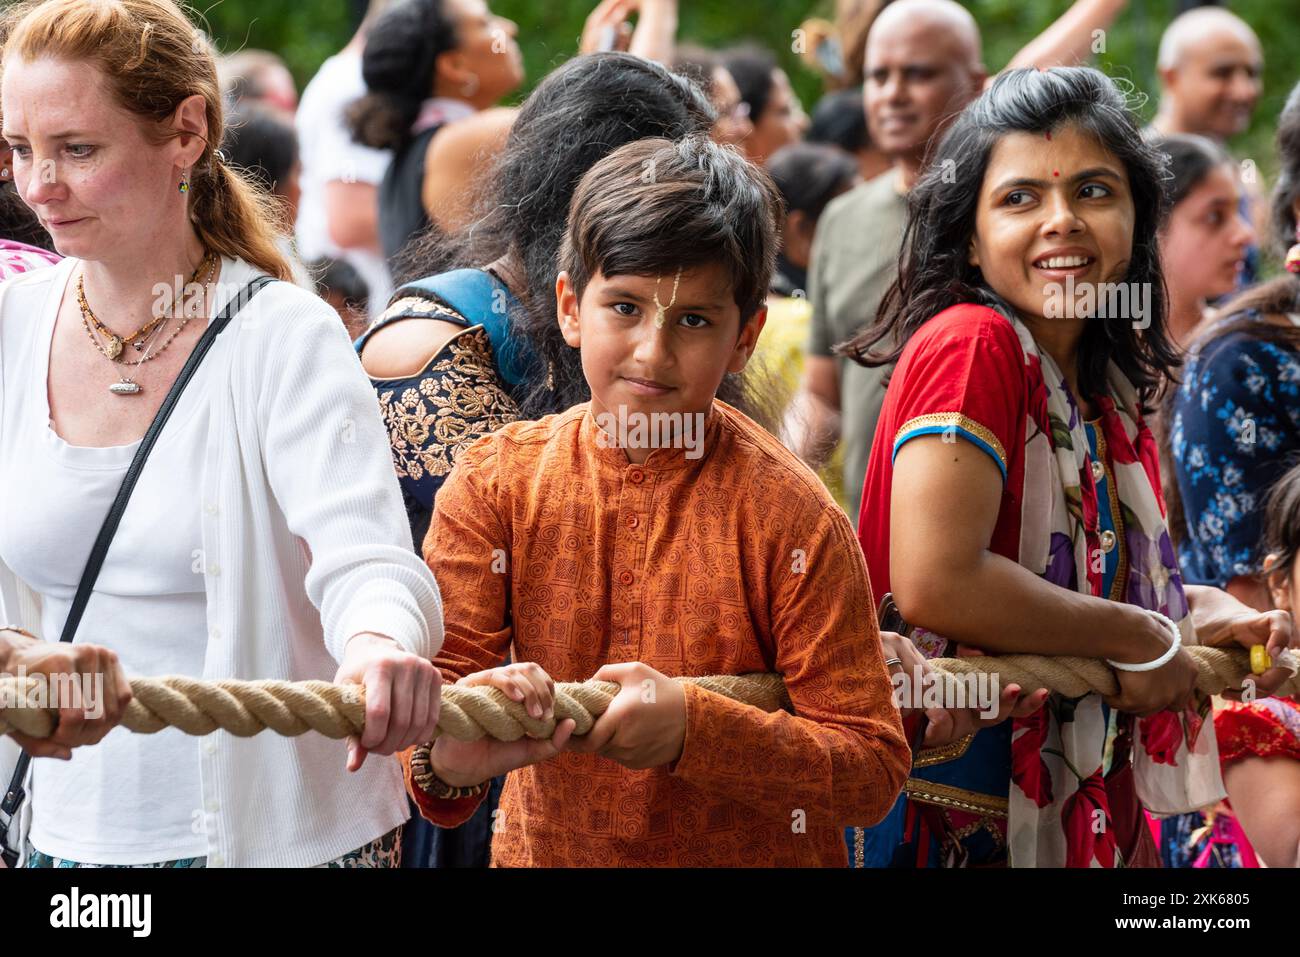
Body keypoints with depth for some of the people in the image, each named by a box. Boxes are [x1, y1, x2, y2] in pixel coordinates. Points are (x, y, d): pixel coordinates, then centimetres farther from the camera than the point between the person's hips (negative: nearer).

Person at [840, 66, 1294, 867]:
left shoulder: (1103, 384, 7)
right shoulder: (971, 346, -18)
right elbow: (935, 581, -29)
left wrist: (1201, 612, 1)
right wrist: (1140, 638, -17)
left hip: (1078, 808, 8)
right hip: (956, 816, -8)